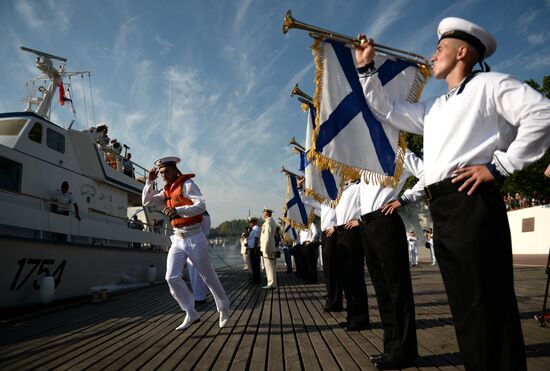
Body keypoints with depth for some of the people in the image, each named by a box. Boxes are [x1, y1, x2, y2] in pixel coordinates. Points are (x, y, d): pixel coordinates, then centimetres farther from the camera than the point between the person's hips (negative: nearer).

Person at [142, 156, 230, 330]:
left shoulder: (187, 184, -8)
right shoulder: (166, 191, 14)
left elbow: (201, 205, -21)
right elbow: (146, 201, 15)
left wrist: (178, 210, -33)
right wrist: (150, 181, 4)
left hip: (194, 237, -6)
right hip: (177, 239, 7)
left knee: (208, 275, 5)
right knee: (172, 278, -6)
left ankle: (224, 309, 25)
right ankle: (191, 314, 7)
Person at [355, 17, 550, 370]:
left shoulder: (489, 84, 3)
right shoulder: (434, 108, 27)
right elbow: (387, 111, 30)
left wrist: (500, 165, -11)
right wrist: (366, 68, 26)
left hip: (471, 202, -8)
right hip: (441, 208, 8)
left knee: (489, 303, -7)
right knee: (464, 304, 11)